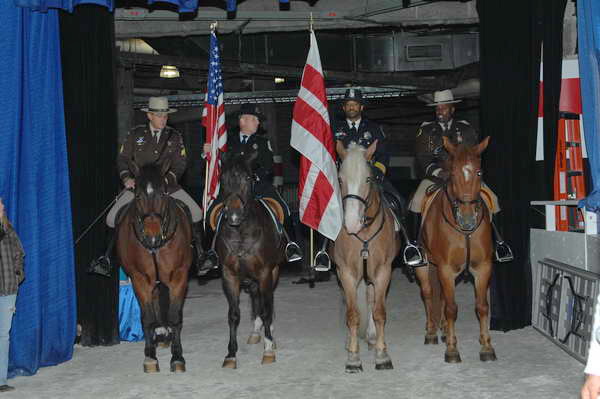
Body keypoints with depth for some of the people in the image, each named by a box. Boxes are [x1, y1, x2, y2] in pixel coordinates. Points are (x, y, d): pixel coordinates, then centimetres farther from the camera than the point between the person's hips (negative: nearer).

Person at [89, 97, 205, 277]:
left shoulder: (175, 136, 5)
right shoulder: (135, 134, 3)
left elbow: (180, 163, 1)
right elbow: (123, 158, 5)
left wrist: (167, 178, -17)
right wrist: (127, 178, -13)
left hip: (167, 185, 1)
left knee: (195, 212, -9)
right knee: (113, 217, -10)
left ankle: (200, 254, 7)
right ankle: (107, 258, 5)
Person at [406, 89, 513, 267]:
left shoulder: (466, 130, 10)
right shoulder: (426, 130, 7)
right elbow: (422, 159, -3)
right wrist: (439, 172, -20)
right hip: (435, 177, -1)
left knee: (491, 199, -15)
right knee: (418, 200, -29)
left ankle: (498, 241, -1)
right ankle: (413, 243, -20)